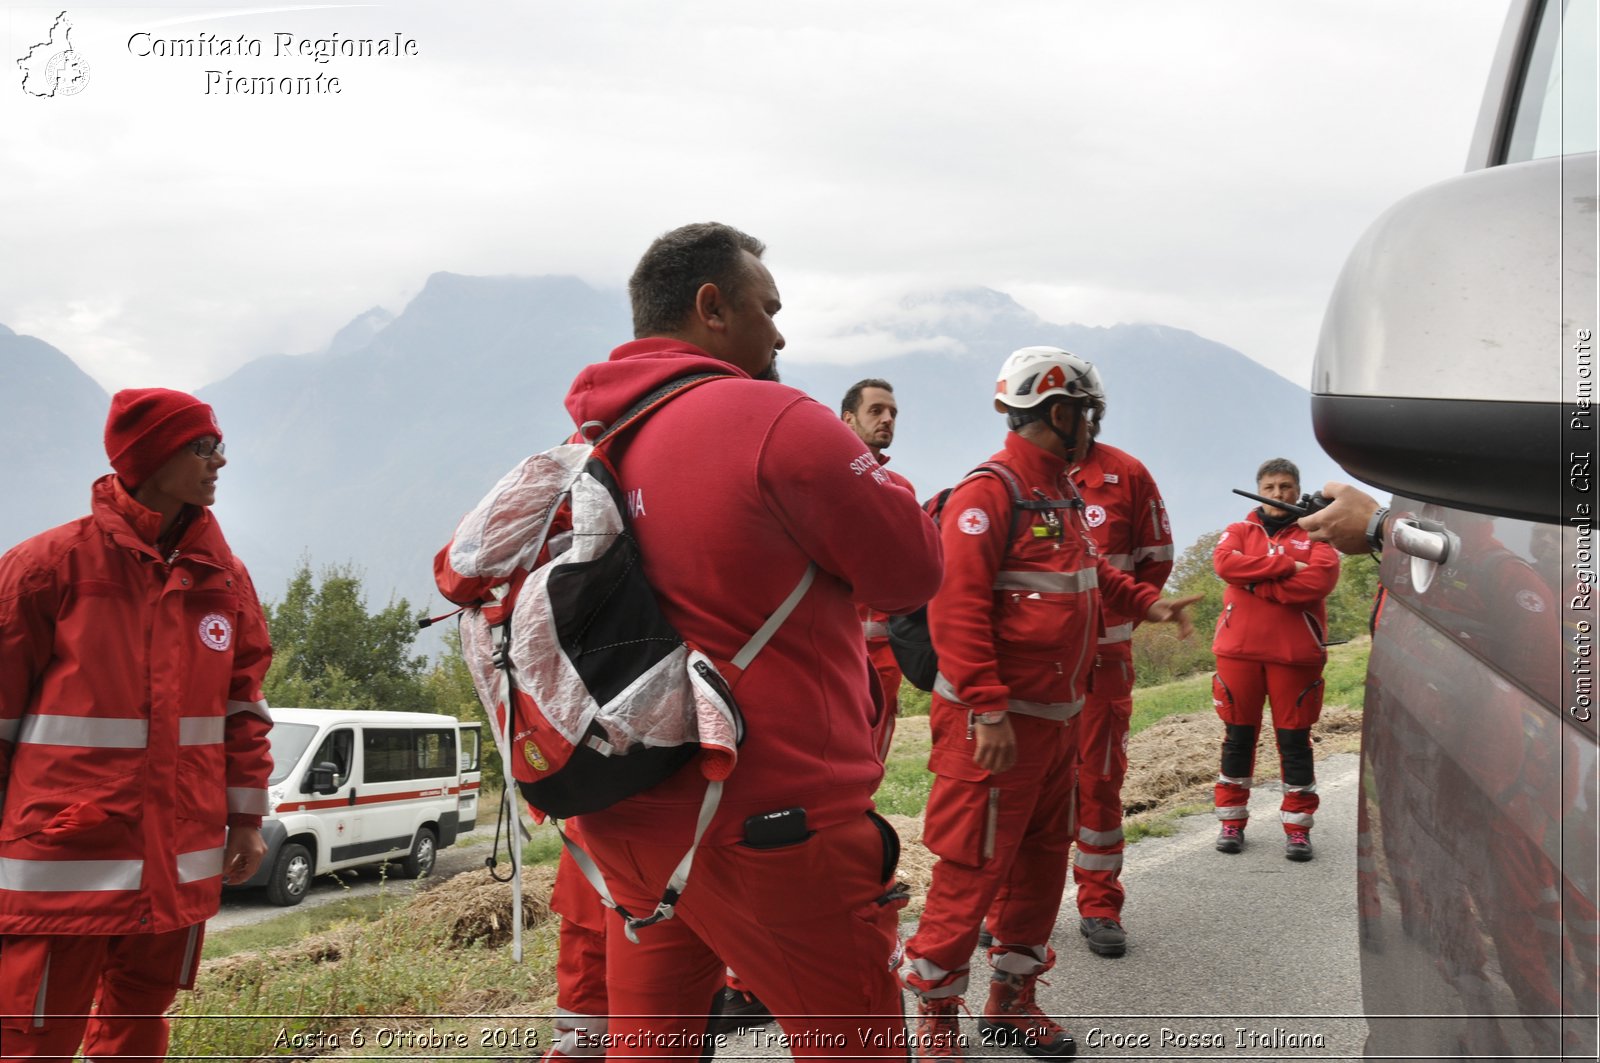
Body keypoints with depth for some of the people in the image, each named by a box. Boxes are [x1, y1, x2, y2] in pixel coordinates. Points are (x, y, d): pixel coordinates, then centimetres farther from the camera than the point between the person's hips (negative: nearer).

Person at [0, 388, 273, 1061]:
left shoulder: (225, 577, 8)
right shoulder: (54, 562, -6)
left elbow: (242, 703, 13)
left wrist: (245, 817, 11)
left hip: (179, 865, 5)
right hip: (66, 856, -5)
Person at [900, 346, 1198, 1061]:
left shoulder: (1063, 493, 14)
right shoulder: (988, 494, -16)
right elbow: (955, 608, -22)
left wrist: (1146, 603, 16)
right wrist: (988, 712, -25)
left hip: (1056, 715, 10)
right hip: (996, 723, -10)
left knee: (1043, 858, 16)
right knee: (973, 868, -3)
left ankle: (1012, 999, 31)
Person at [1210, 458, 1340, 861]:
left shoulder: (1315, 534, 7)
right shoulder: (1239, 532, 13)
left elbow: (1321, 579, -11)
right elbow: (1224, 562, -9)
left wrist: (1255, 584, -12)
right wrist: (1285, 565, -14)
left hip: (1296, 653, -1)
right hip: (1239, 650, 2)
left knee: (1294, 740, 2)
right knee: (1238, 737, 6)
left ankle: (1298, 827, 10)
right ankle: (1232, 821, 15)